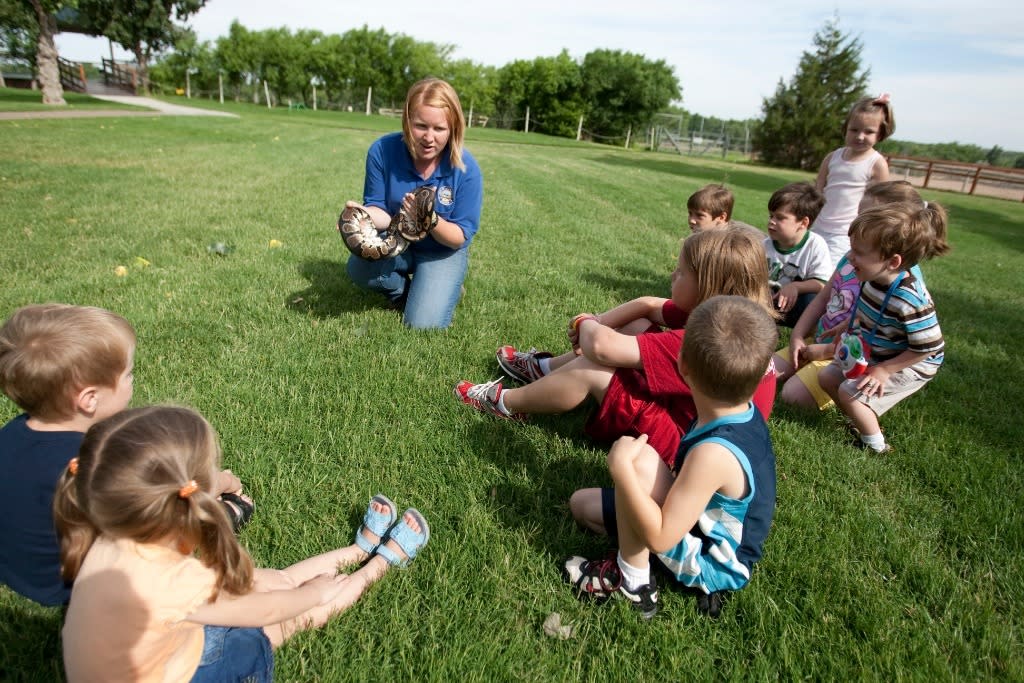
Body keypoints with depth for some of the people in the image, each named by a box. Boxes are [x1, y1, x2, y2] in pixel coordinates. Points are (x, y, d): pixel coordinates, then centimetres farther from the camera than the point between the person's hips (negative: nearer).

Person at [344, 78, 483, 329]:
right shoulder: (382, 151, -18)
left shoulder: (466, 169, -22)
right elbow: (378, 208, -9)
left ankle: (446, 289, 14)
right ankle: (404, 290, 4)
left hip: (443, 251, -2)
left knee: (423, 325, -22)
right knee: (359, 267, -30)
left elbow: (460, 238, -17)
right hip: (396, 242, 2)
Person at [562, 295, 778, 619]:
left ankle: (632, 583, -13)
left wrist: (621, 467, -35)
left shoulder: (715, 453, -38)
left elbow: (660, 537, -34)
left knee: (639, 459, -33)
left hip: (711, 565, -8)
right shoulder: (745, 413, -12)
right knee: (581, 503, 10)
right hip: (708, 528, 8)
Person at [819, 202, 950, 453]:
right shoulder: (873, 278, -14)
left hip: (909, 365, -8)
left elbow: (927, 348, -28)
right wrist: (848, 327, 11)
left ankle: (875, 446, 7)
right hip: (872, 354, 8)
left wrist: (884, 370, -22)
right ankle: (862, 423, 25)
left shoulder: (909, 301, -37)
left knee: (850, 392, -16)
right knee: (827, 376, 7)